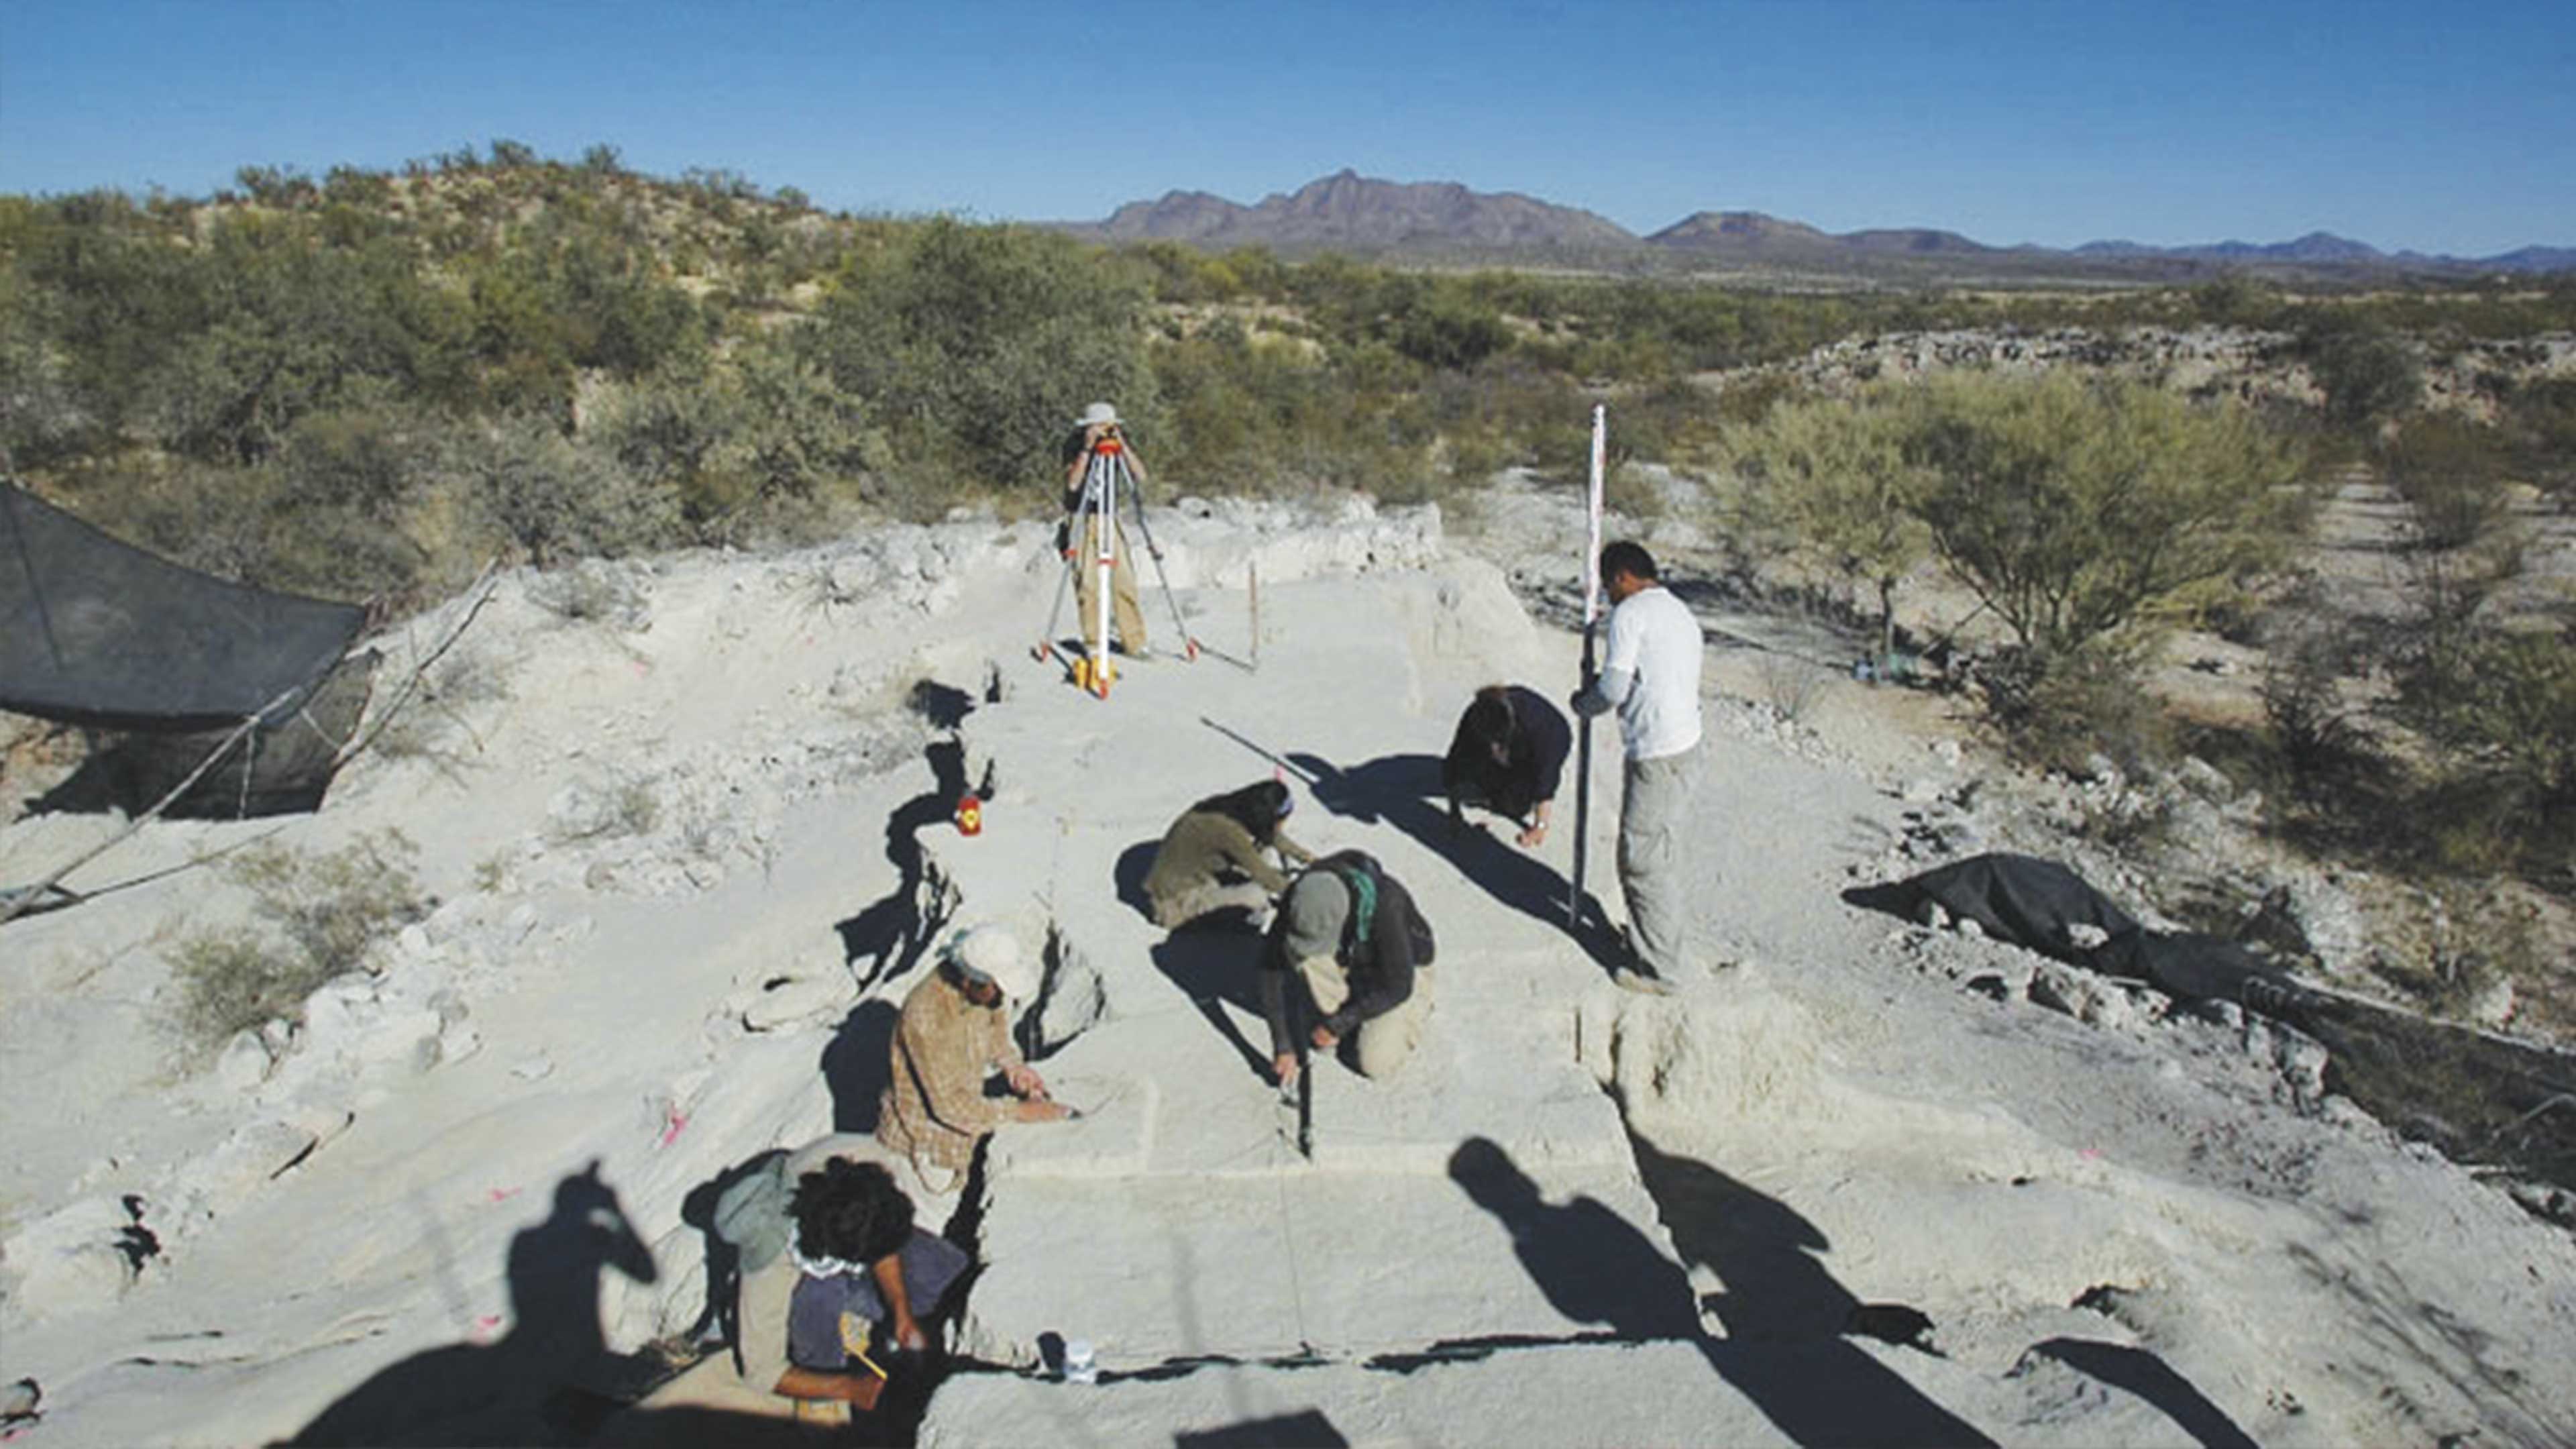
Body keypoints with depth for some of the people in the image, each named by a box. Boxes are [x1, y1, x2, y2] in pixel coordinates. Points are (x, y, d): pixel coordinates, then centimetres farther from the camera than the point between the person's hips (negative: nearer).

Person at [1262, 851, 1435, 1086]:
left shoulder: (1385, 907, -41)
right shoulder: (1301, 896, -29)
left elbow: (1398, 987, -29)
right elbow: (1271, 966, -22)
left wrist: (1337, 1026, -24)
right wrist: (1283, 1045, -24)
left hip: (1404, 968, -4)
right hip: (1351, 959, 4)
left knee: (1375, 1063, -16)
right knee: (1298, 949, -27)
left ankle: (1416, 1008, 11)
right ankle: (1332, 1013, -1)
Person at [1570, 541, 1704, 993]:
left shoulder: (1630, 613, -10)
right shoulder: (1682, 613, 18)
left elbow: (1614, 688, -14)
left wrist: (1583, 703, 6)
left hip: (1656, 757, -9)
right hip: (1686, 747, 9)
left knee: (1643, 858, 0)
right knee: (1667, 852, 20)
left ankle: (1658, 968, 8)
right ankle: (1672, 940, 33)